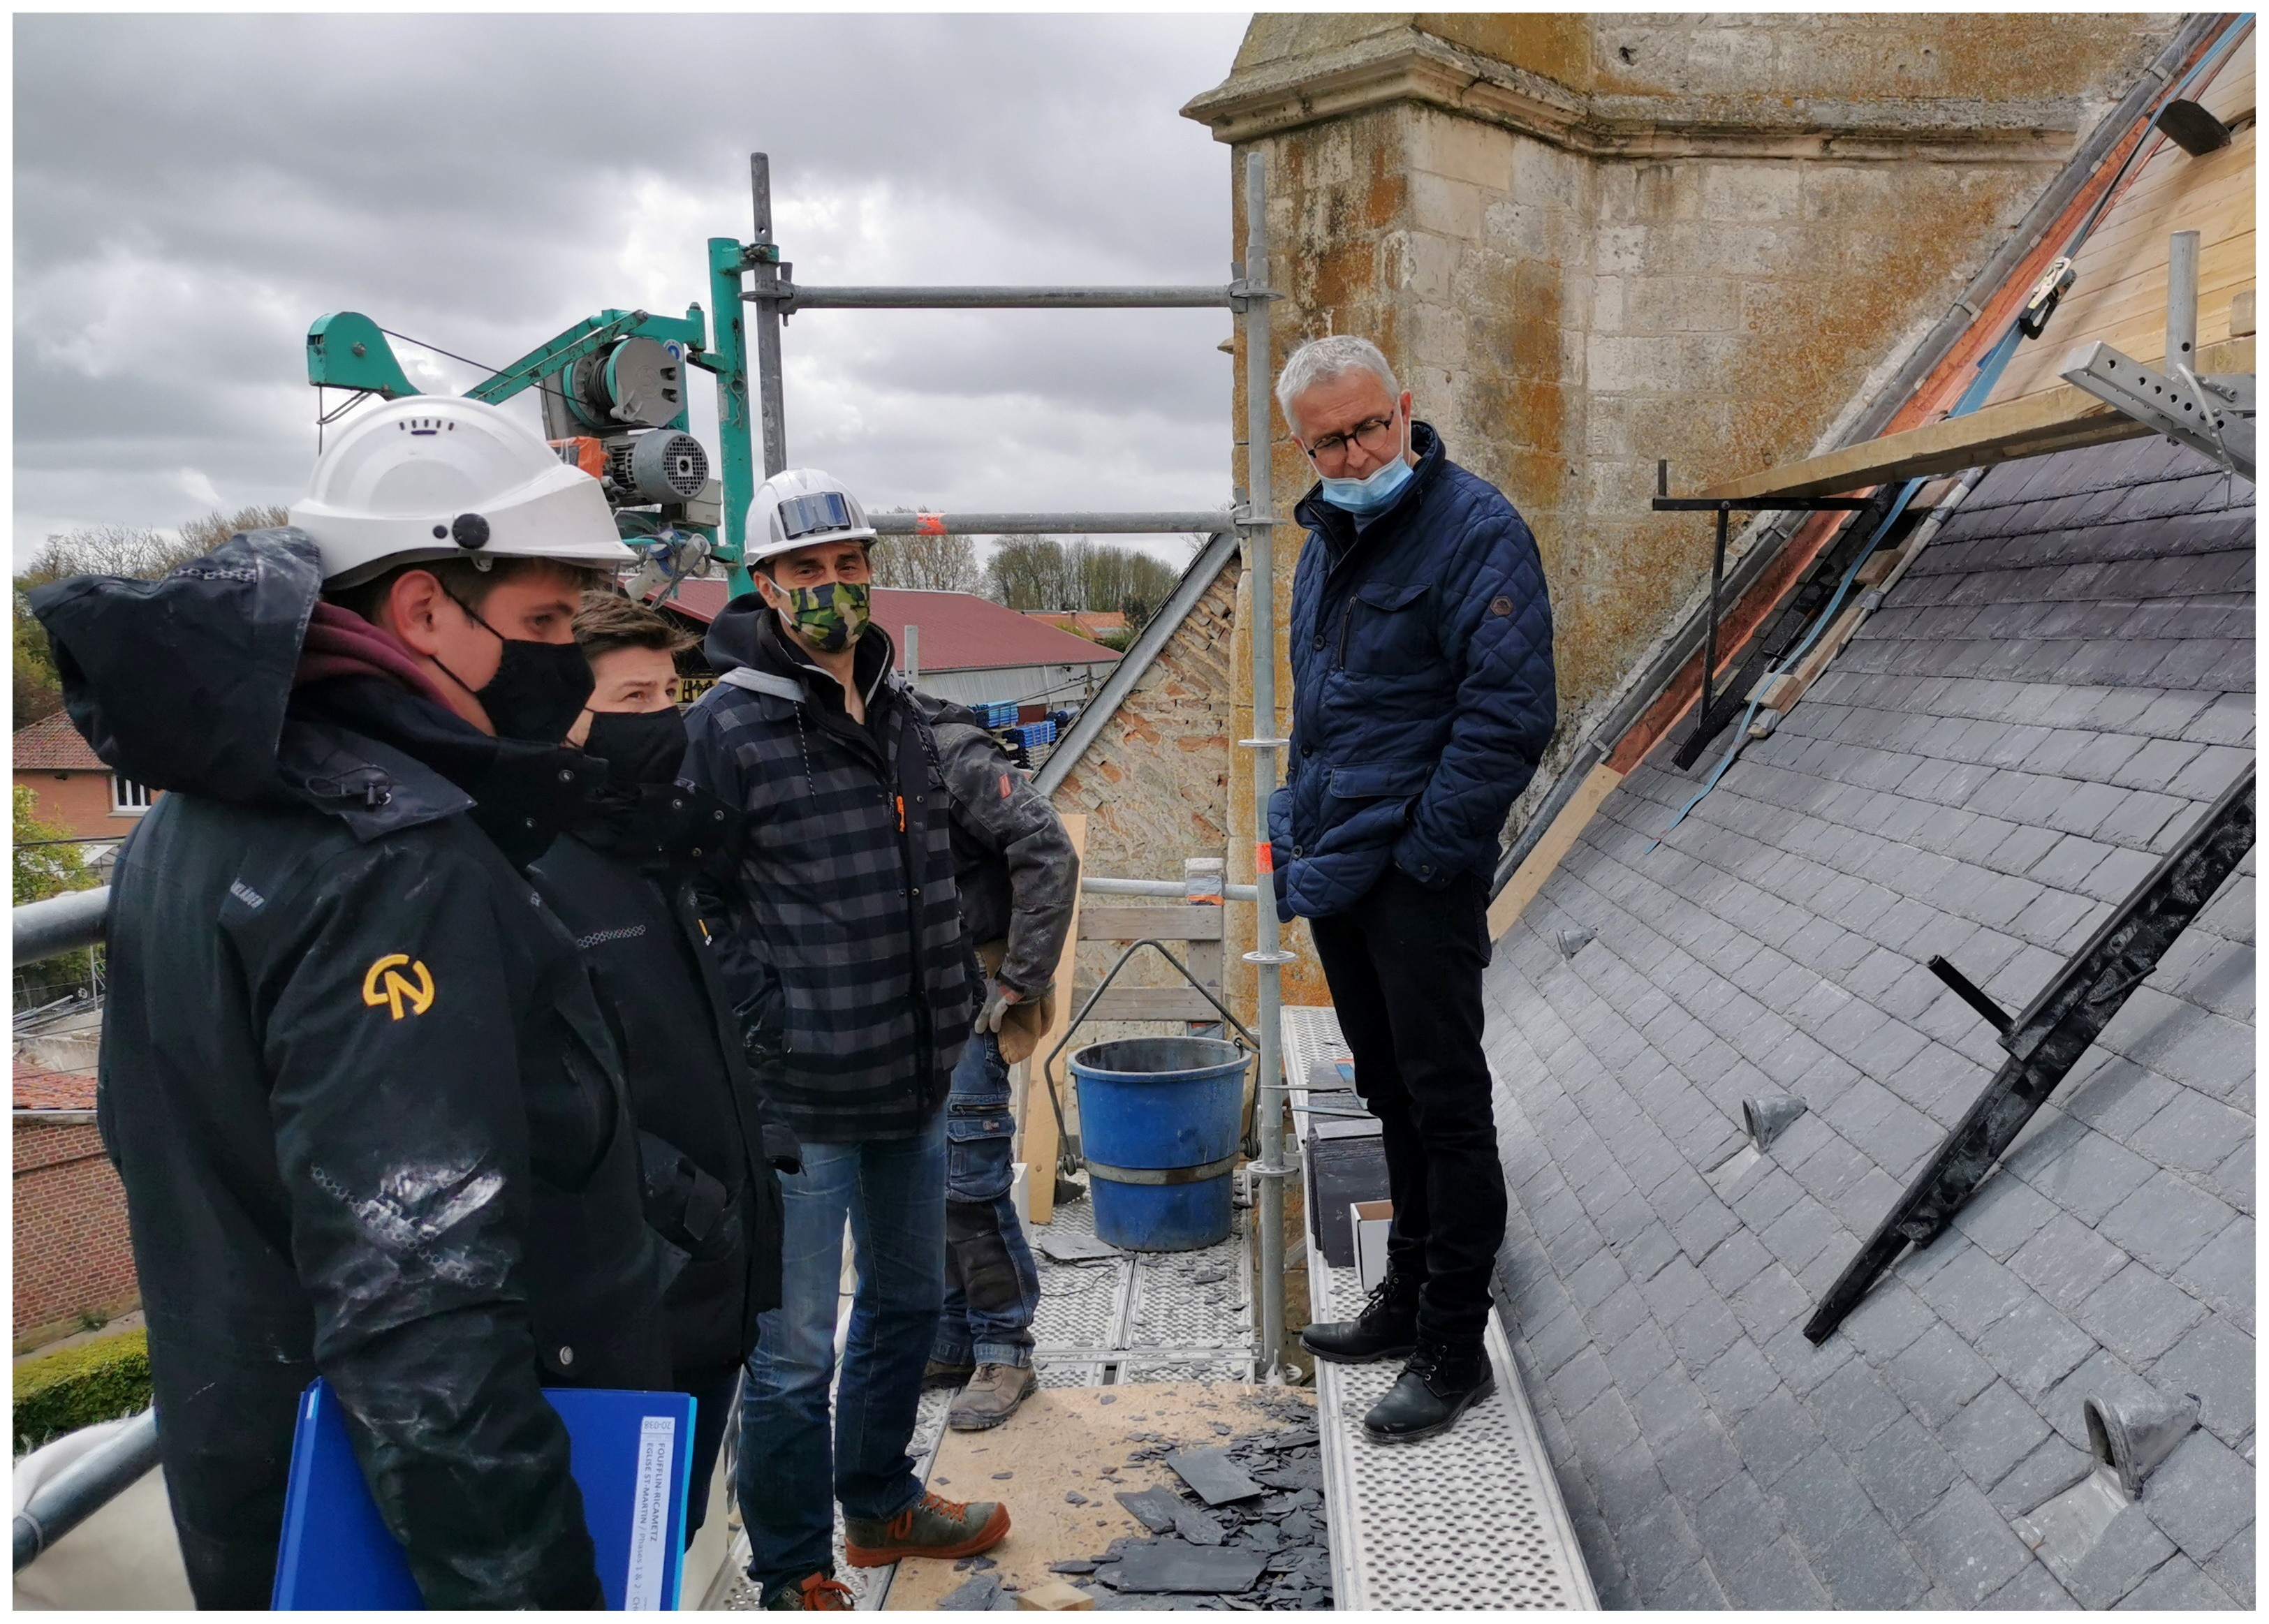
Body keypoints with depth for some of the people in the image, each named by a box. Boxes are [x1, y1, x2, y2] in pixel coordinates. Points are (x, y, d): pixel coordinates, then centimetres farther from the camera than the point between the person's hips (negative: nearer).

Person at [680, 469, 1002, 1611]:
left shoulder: (898, 711, 11)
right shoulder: (727, 725, -12)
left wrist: (947, 1006, 15)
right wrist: (764, 1036, -15)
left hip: (917, 1080, 8)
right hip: (805, 1093, -7)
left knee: (907, 1302, 22)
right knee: (794, 1349, 4)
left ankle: (880, 1505, 44)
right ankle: (793, 1577, 25)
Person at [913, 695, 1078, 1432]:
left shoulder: (950, 752, -16)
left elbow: (1050, 857, -20)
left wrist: (1020, 982, -18)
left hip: (971, 994, -7)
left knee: (971, 1177, -4)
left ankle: (1005, 1350, 11)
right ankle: (951, 1341, 26)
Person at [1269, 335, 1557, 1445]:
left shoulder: (1475, 529, -13)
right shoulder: (1327, 539, 13)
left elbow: (1509, 717, -19)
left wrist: (1420, 855, -18)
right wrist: (1296, 831, 14)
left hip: (1418, 883, -8)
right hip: (1335, 880, 8)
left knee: (1445, 1109, 1)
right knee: (1393, 1099, 19)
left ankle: (1453, 1352, 14)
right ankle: (1407, 1302, 34)